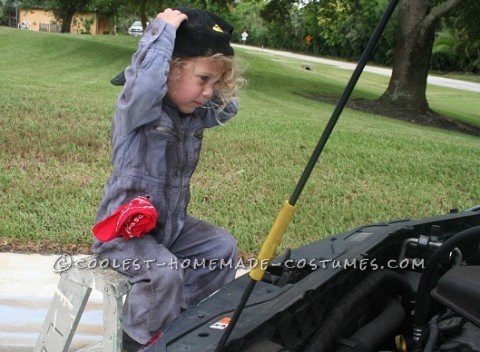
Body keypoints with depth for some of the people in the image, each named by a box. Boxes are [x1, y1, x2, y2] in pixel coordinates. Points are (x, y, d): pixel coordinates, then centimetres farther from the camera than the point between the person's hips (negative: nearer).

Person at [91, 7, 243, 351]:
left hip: (171, 224, 8)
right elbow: (146, 84, -45)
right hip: (124, 230, -8)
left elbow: (229, 107, 14)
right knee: (165, 271, -30)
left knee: (223, 246, 3)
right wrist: (163, 29, -34)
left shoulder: (194, 115, 2)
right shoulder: (137, 108, -22)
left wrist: (214, 82, -3)